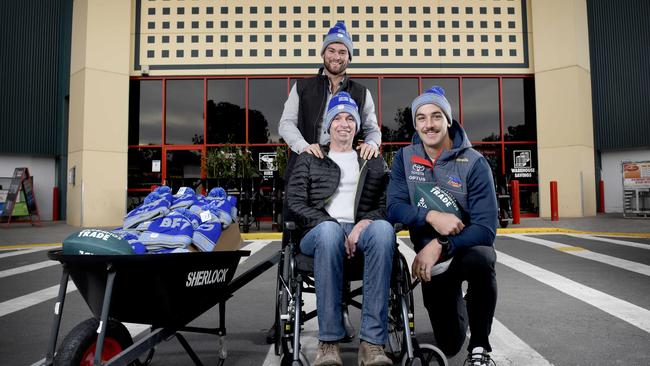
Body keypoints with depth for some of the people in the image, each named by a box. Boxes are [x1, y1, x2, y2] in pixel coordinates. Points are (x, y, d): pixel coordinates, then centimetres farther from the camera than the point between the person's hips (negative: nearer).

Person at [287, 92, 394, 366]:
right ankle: (329, 341, -32)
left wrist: (364, 223, -12)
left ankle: (372, 342, -37)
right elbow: (295, 203, 6)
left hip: (362, 230, 1)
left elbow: (386, 205, 11)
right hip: (321, 232, -1)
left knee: (383, 229, -36)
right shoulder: (308, 160, 20)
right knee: (329, 231, -39)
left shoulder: (374, 164, 24)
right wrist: (333, 227, -10)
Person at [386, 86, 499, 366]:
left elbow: (486, 229, -19)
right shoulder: (404, 158, -4)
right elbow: (394, 207, -13)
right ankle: (458, 306, 40)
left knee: (480, 258, -40)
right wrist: (431, 217, -29)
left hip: (467, 247, -2)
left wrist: (440, 245, -29)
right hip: (431, 258, 2)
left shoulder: (474, 163, -14)